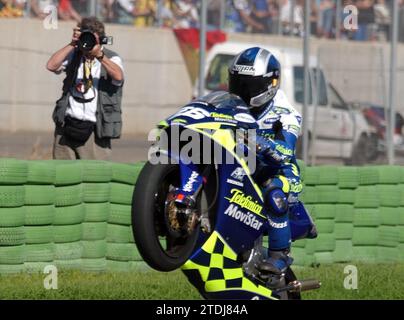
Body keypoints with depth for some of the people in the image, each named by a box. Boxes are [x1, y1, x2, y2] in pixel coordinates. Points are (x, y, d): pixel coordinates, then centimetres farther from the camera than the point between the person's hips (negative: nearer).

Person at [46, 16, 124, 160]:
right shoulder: (73, 55, 11)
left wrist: (99, 54, -28)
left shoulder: (111, 59, 2)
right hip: (67, 126, 3)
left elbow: (118, 76, -20)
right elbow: (51, 66, -5)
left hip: (94, 130, -3)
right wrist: (72, 45, -9)